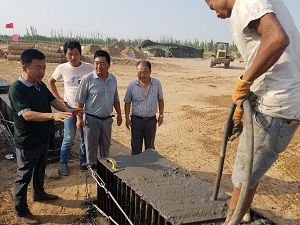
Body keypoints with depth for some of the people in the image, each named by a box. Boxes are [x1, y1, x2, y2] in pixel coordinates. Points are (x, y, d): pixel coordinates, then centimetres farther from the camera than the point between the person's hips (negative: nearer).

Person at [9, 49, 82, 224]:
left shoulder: (41, 85, 3)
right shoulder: (16, 89, -23)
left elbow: (53, 101, 8)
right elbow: (27, 114, -33)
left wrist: (67, 110, -12)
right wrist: (53, 116, -46)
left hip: (43, 138, 8)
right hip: (27, 142, -8)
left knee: (40, 169, 26)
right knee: (24, 175, 8)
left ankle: (39, 193, 49)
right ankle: (21, 211, 26)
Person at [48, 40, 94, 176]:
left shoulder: (89, 68, -9)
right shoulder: (62, 68, -5)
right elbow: (51, 81, 12)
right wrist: (59, 98, 5)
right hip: (70, 108, 0)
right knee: (68, 138, 4)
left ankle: (83, 160, 31)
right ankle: (63, 163, 23)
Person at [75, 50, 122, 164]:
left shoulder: (113, 79, 3)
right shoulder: (87, 79, -12)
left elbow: (115, 99, 14)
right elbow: (80, 101, -9)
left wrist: (119, 114, 15)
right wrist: (79, 118, -14)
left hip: (107, 119, 5)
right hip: (91, 119, -5)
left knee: (106, 146, 19)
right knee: (91, 147, 8)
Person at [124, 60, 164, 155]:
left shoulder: (157, 83, -5)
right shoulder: (132, 85, -7)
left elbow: (160, 100, 7)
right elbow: (127, 103, 2)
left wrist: (161, 115, 6)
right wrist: (127, 118, 0)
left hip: (151, 120, 1)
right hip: (136, 120, -1)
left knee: (150, 147, 15)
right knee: (136, 147, 11)